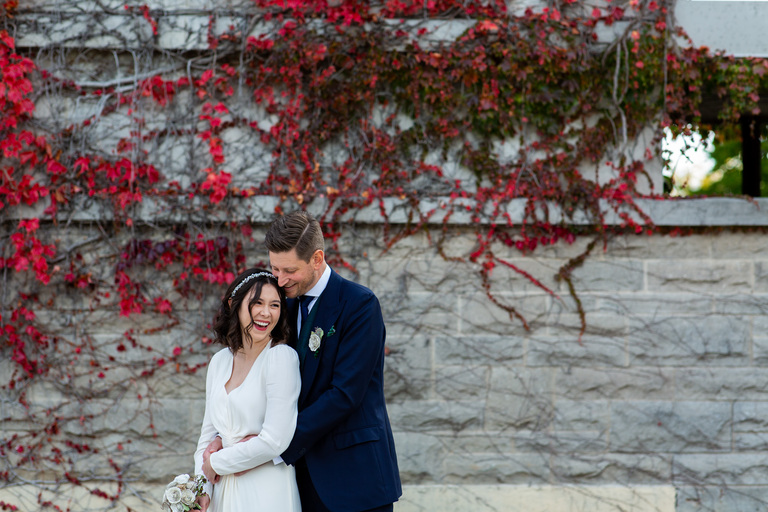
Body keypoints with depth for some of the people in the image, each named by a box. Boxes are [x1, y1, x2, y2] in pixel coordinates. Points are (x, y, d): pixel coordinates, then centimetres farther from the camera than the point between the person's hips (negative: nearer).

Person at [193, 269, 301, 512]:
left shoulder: (281, 357, -12)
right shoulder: (220, 361, 7)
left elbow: (274, 441, -17)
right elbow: (209, 434, 12)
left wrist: (216, 464, -7)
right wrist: (201, 488, -1)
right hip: (222, 492, 5)